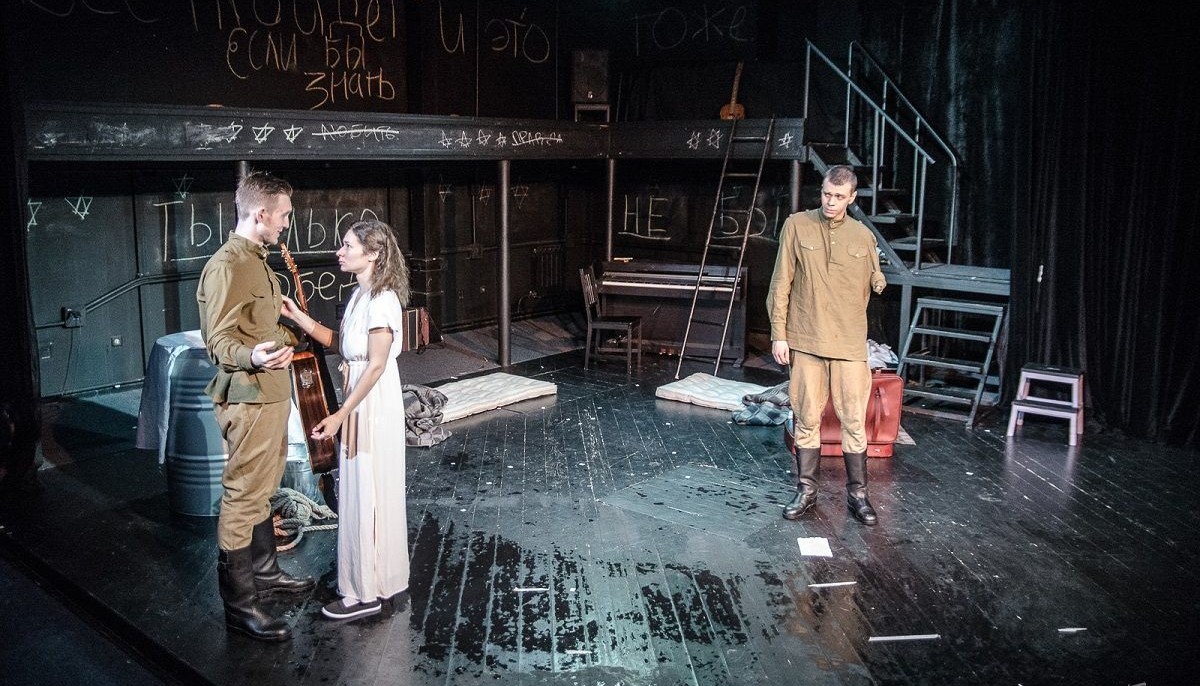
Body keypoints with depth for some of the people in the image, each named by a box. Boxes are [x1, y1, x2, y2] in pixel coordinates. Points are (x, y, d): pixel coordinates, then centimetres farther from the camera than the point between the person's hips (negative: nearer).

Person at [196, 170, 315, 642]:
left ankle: (264, 571, 35)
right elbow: (219, 341, -23)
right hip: (247, 400, -10)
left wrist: (291, 336, 36)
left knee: (263, 490, 20)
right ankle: (238, 604, 7)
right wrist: (253, 357, -41)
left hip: (271, 394, 10)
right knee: (242, 497, -2)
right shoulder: (226, 266, -19)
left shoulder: (256, 259, 13)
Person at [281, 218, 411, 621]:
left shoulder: (382, 300, -20)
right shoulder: (360, 294, 9)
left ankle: (370, 592, 12)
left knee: (369, 495, -1)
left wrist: (340, 415, -20)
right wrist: (298, 317, 2)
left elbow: (376, 365, -21)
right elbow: (339, 341, 12)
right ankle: (383, 582, 33)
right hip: (360, 401, 10)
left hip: (375, 403, -10)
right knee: (362, 492, 18)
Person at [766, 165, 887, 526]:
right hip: (805, 341, -1)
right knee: (806, 419, 7)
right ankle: (806, 489, 19)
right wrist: (779, 334, -4)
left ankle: (857, 493, 15)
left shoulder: (863, 236, 7)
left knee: (854, 421, 2)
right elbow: (781, 284, 0)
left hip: (849, 343, 1)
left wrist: (879, 281, -2)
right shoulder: (797, 226, 1)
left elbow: (873, 283, 19)